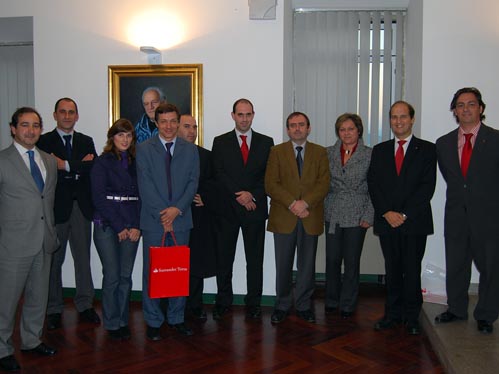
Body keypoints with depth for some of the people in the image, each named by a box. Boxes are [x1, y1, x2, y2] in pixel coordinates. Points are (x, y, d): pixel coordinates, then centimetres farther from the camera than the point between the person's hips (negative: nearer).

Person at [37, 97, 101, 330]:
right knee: (54, 260, 7)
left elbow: (94, 168, -6)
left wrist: (67, 166, -14)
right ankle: (54, 309, 20)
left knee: (83, 258, 9)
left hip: (81, 207, 3)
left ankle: (85, 305, 20)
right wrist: (80, 167, -14)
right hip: (56, 208, -3)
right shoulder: (44, 141, 1)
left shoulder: (86, 141, 11)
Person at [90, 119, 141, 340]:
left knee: (126, 276, 5)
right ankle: (112, 323, 13)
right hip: (107, 225, -3)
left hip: (131, 228, 3)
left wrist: (136, 226, -4)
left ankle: (123, 321, 18)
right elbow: (99, 198, -5)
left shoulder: (136, 163, 12)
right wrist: (119, 227, -8)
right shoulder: (102, 162, 1)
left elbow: (141, 196, 8)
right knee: (112, 276, -2)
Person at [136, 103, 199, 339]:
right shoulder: (144, 149, 2)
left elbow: (193, 182, 2)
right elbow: (145, 186, -5)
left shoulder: (190, 150, 9)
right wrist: (162, 215, -12)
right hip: (153, 220, -2)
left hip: (181, 220, 2)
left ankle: (177, 318, 22)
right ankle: (153, 322, 16)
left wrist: (177, 209, -12)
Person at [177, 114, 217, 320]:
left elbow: (213, 184, 10)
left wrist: (205, 199, -6)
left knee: (197, 264, 7)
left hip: (199, 218, 3)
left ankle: (195, 305, 19)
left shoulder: (206, 155, 13)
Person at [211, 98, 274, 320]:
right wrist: (239, 196, -13)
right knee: (224, 258, 7)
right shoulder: (220, 142, 5)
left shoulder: (266, 142, 8)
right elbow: (219, 175, -4)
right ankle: (223, 301, 20)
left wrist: (252, 194, -11)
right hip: (227, 209, 0)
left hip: (255, 208, 1)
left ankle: (253, 303, 18)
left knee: (255, 259, 6)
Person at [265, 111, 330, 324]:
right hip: (283, 218, -1)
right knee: (283, 266, 6)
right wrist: (292, 204, -15)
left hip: (310, 218, 1)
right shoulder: (277, 152, 6)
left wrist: (305, 202, -16)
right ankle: (282, 306, 19)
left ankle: (304, 306, 22)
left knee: (307, 265, 9)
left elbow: (324, 183, -2)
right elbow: (271, 185, -4)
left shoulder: (320, 152, 9)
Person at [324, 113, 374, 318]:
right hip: (333, 214, 2)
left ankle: (347, 305, 19)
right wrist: (321, 208, 2)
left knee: (352, 261, 4)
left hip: (357, 215, -2)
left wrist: (368, 216, -7)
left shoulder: (370, 154, -2)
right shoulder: (329, 153, 6)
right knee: (332, 259, 6)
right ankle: (331, 301, 23)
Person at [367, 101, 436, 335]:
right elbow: (373, 184, 5)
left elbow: (427, 186, -6)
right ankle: (393, 314, 19)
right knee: (392, 270, 9)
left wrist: (405, 214, -13)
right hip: (387, 221, 3)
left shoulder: (427, 149, 3)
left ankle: (412, 318, 14)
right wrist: (386, 212, -9)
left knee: (412, 270, 3)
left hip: (415, 221, -2)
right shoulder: (380, 150, 12)